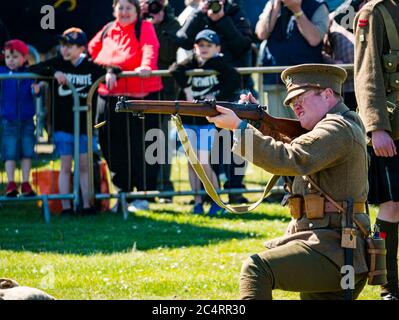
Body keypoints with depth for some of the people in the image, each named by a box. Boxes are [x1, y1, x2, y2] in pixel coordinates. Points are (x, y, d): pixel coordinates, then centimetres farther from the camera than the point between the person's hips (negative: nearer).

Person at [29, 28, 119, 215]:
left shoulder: (91, 66, -2)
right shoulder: (58, 64, -2)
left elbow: (112, 68, 1)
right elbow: (32, 69, -9)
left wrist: (110, 72, -23)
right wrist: (53, 72, -23)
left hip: (85, 124, 0)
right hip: (63, 125, 0)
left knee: (84, 166, 7)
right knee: (66, 167, 4)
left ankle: (87, 205, 12)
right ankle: (65, 207, 6)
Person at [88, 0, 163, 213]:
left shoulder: (145, 28, -2)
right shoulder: (107, 31, 14)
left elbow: (150, 49, -19)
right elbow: (92, 50, 24)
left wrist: (146, 67, -38)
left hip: (141, 94, -5)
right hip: (110, 96, 6)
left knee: (140, 146, -2)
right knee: (113, 147, 9)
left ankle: (143, 195, 6)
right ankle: (123, 191, 23)